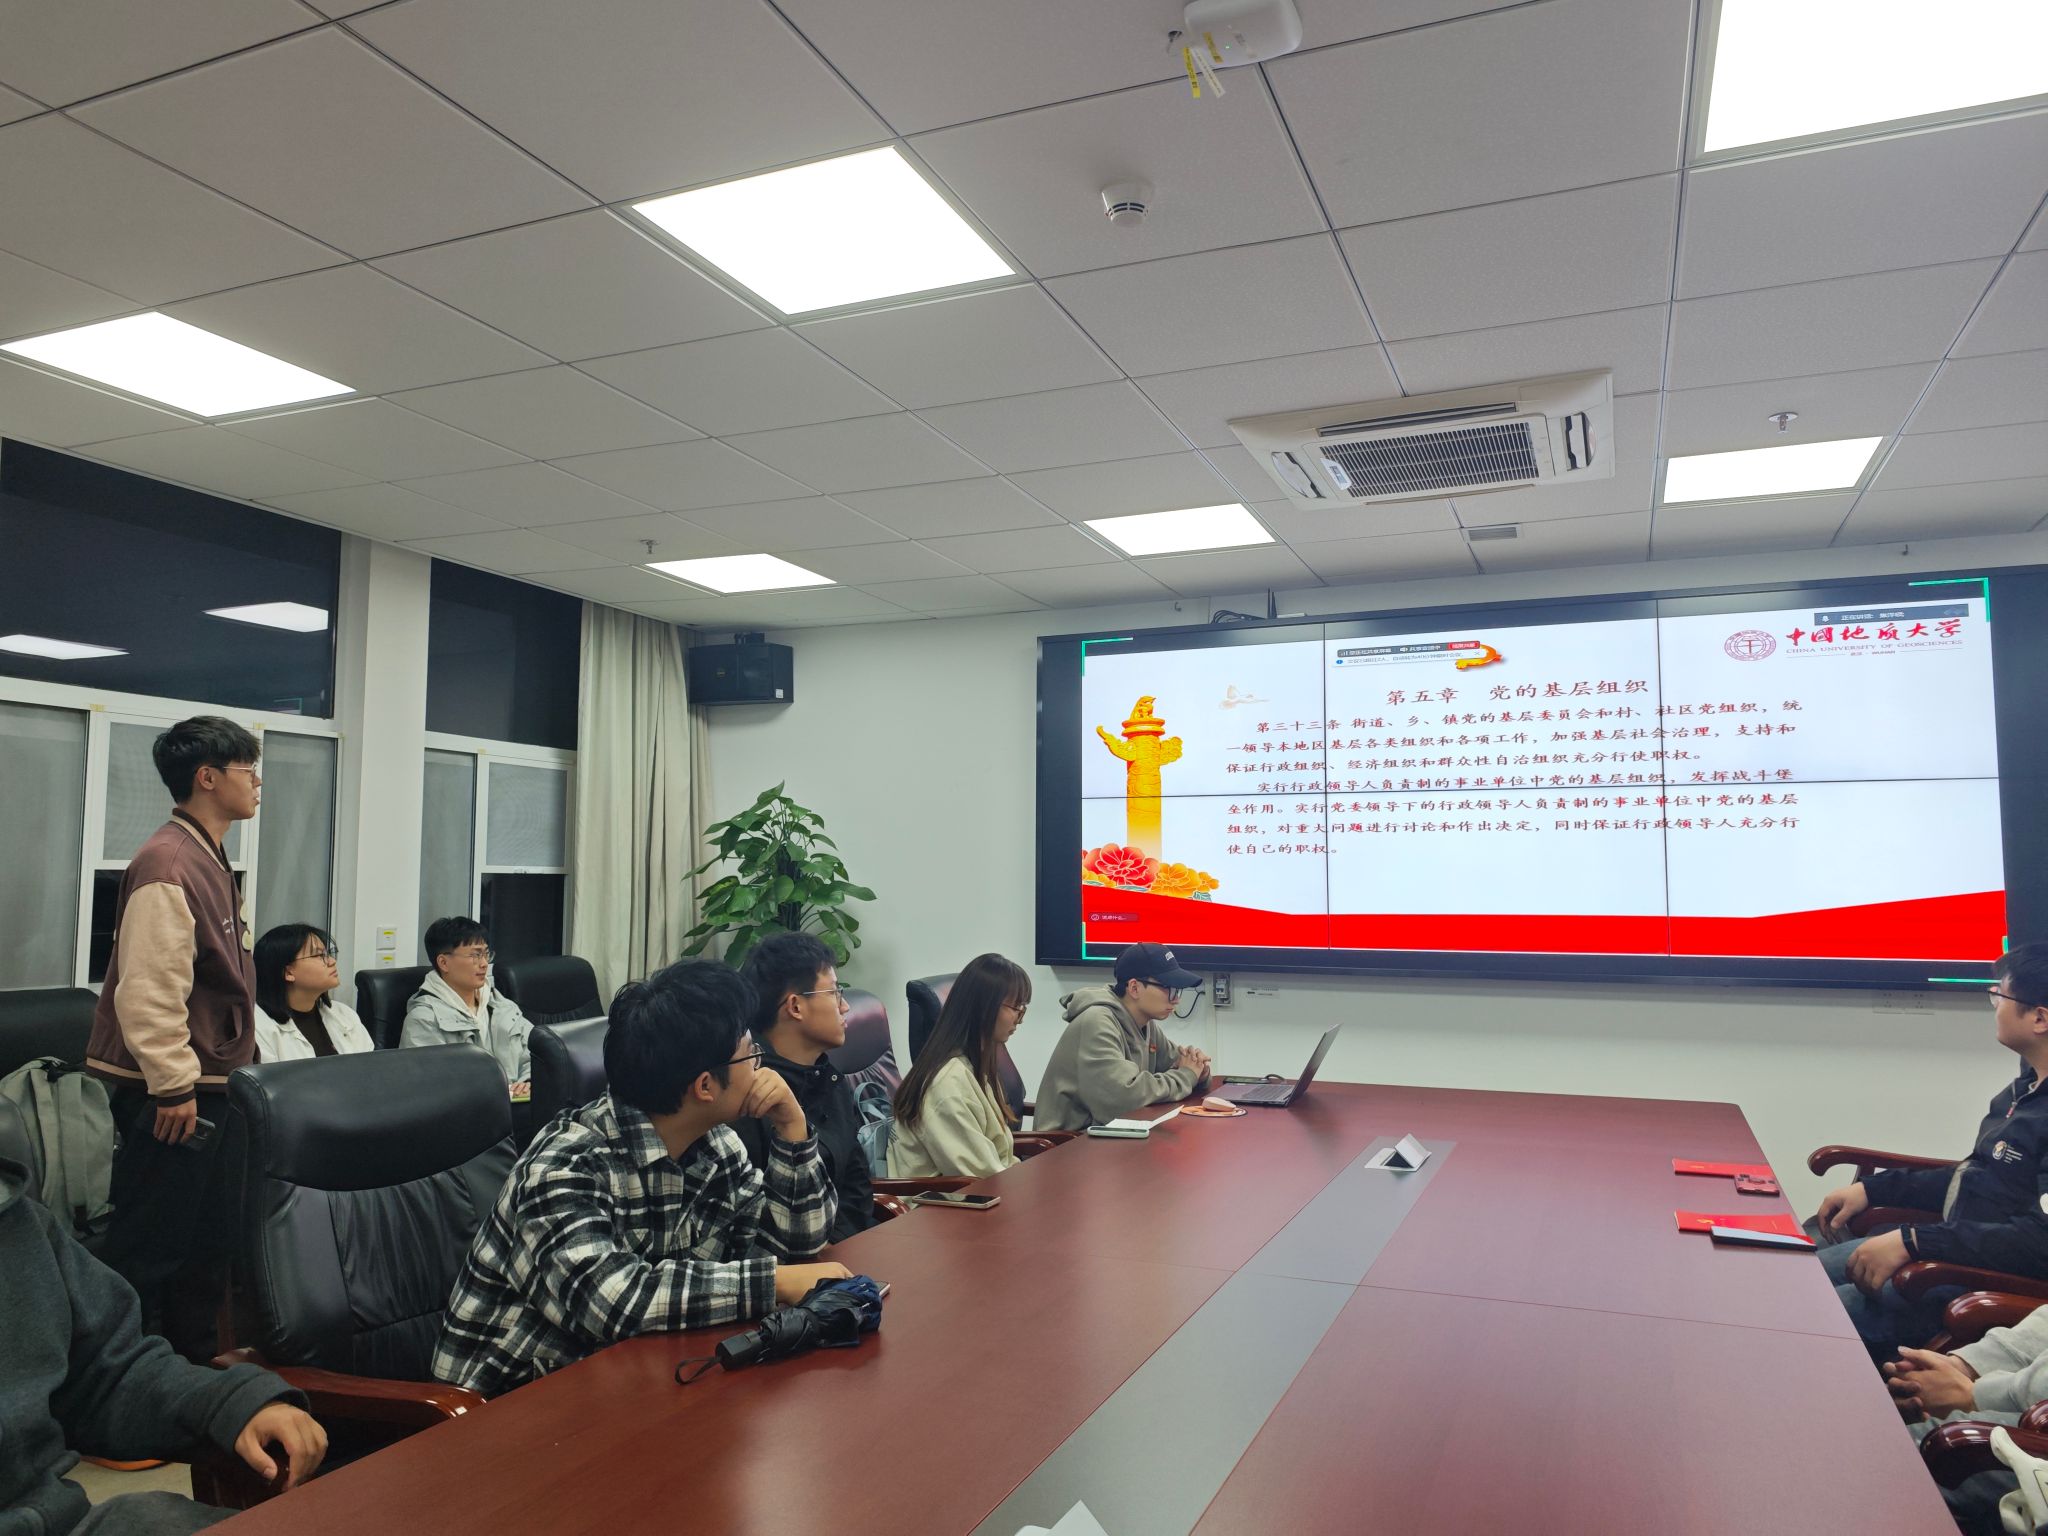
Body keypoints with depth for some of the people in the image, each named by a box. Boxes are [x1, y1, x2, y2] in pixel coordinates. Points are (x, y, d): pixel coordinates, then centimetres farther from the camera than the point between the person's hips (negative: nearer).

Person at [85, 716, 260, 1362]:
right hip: (171, 1095, -10)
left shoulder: (210, 860, 14)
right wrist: (174, 1086, -22)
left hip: (206, 1085, 10)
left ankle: (194, 1360, 31)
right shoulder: (169, 863, -20)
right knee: (151, 1245, 1)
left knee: (205, 1239, 19)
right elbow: (147, 991, -25)